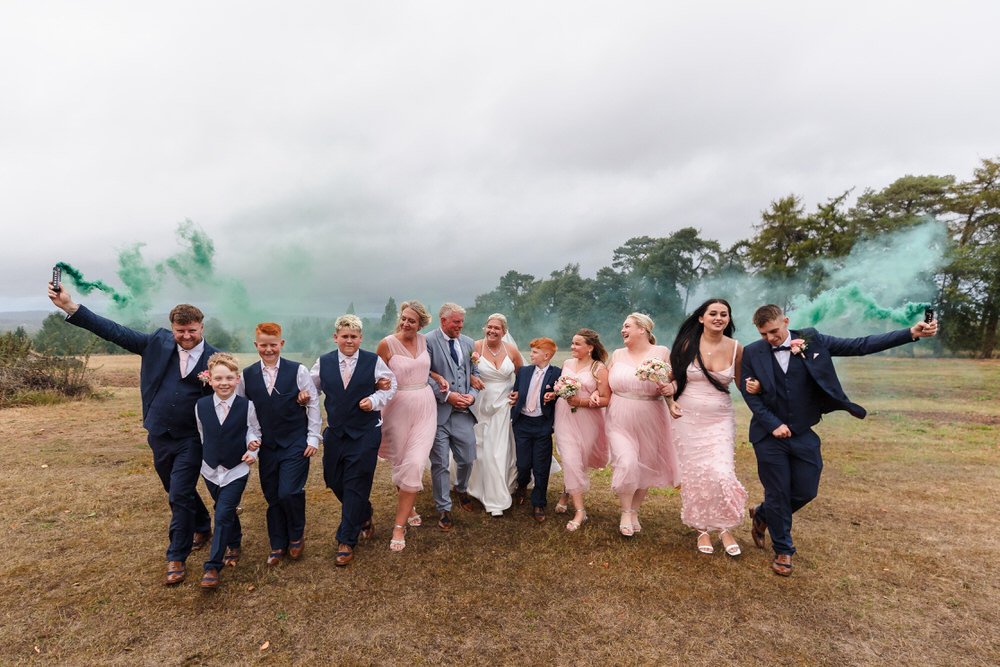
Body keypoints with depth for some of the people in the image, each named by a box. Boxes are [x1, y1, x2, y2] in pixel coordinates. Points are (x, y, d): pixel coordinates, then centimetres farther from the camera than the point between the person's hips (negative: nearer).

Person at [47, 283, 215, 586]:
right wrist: (71, 307, -10)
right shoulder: (159, 342, -4)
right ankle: (202, 527, 45)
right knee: (177, 492, 20)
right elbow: (116, 332, -4)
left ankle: (176, 558, 15)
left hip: (191, 440, -4)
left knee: (180, 496, -2)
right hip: (160, 436, 4)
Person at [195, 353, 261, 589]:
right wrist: (209, 455, 7)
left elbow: (254, 431, -1)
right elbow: (202, 434, 8)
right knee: (226, 512, 19)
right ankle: (234, 545, 42)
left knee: (223, 516, -7)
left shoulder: (247, 406, -13)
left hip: (237, 470, -3)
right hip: (211, 469, 3)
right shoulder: (201, 405, -5)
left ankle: (213, 567, 4)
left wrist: (252, 451, -15)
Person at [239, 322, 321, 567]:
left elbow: (313, 404, -4)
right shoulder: (247, 375, 1)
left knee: (289, 493, -10)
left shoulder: (298, 371, -8)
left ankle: (296, 535, 19)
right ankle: (278, 546, 28)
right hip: (266, 446, 4)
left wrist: (313, 438, -5)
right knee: (272, 496, 10)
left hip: (296, 444, -3)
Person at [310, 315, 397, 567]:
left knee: (355, 486, 0)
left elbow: (390, 385, 3)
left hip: (365, 433, -4)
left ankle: (346, 541, 16)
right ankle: (364, 517, 41)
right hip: (335, 432, 4)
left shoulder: (373, 361, -6)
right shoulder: (323, 363, 2)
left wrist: (375, 400, -12)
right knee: (334, 481, 14)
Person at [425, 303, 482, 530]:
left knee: (467, 459, 14)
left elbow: (475, 373, 13)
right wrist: (447, 395, -16)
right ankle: (444, 509, 23)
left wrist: (472, 395, -4)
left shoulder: (468, 342, 10)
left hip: (463, 411, 5)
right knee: (440, 463, 5)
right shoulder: (428, 341, -9)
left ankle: (461, 489, 45)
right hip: (439, 411, -5)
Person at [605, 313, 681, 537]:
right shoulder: (617, 354, 6)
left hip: (650, 422, 0)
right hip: (620, 421, 0)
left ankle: (635, 512, 33)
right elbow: (607, 384, 14)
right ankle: (625, 513, 9)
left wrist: (671, 388, -21)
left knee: (645, 468, 11)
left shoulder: (661, 352, -2)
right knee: (626, 464, -14)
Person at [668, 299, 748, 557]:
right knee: (694, 474, 7)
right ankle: (702, 529, 27)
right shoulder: (687, 344, -6)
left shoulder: (736, 348, -2)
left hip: (721, 419, 1)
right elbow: (673, 377, 2)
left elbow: (742, 383, 8)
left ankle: (726, 529, 19)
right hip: (689, 418, 0)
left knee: (722, 474, -8)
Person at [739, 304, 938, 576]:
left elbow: (860, 346, -5)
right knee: (778, 494, 6)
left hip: (803, 434, 3)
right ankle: (783, 550, 28)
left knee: (806, 491, 10)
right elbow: (749, 395, -6)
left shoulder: (812, 341, -5)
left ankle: (762, 515, 38)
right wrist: (774, 425, -14)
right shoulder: (752, 352, -9)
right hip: (770, 435, -2)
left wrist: (911, 333, -13)